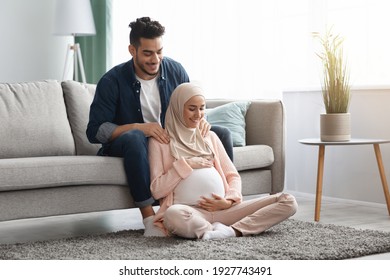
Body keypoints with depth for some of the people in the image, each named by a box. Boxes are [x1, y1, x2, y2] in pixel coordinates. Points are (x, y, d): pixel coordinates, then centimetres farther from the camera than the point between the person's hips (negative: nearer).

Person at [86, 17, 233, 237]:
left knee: (222, 134, -12)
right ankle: (149, 218, -39)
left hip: (170, 140, 4)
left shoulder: (175, 70, -4)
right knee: (135, 137, -40)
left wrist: (200, 120, -20)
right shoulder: (113, 81, -16)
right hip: (126, 144, -4)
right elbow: (94, 131, -20)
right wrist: (140, 127, -34)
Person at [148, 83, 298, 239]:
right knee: (173, 215, -44)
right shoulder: (160, 142, 10)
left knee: (288, 202, -14)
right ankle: (222, 232, -23)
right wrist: (185, 165, -5)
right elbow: (157, 190, 2)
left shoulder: (210, 137, 23)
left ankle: (233, 230, -26)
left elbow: (233, 176, 19)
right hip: (189, 210, -5)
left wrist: (229, 200, -2)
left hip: (222, 208, 5)